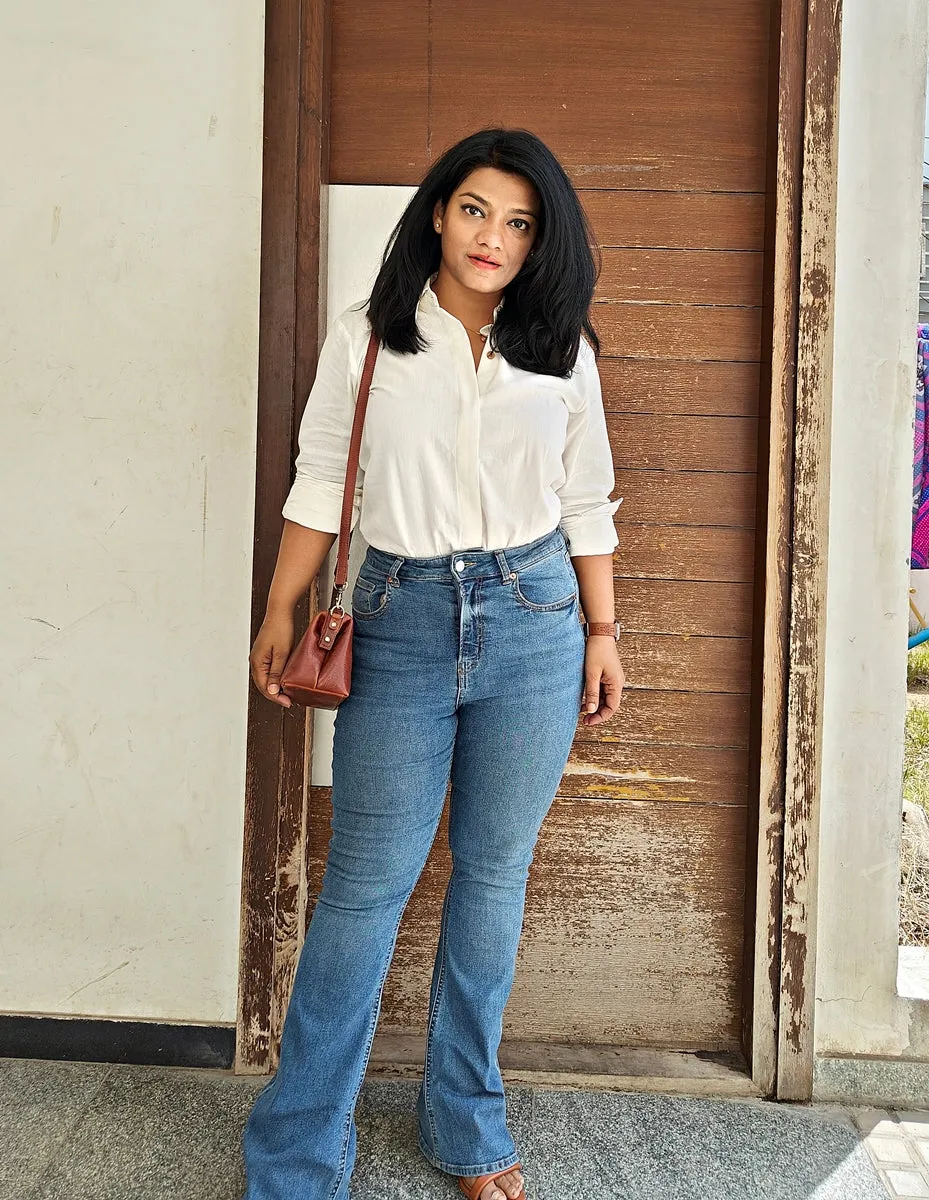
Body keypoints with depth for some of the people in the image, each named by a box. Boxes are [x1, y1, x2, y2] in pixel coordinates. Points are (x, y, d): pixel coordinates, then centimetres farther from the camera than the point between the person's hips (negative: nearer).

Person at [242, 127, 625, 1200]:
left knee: (494, 871, 9)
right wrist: (279, 615, 3)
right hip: (402, 621, -1)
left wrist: (601, 634, 10)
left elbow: (587, 503, 11)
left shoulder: (562, 349, 8)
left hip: (533, 621, 2)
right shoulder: (366, 337, 4)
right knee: (366, 881, -1)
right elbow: (319, 484, 5)